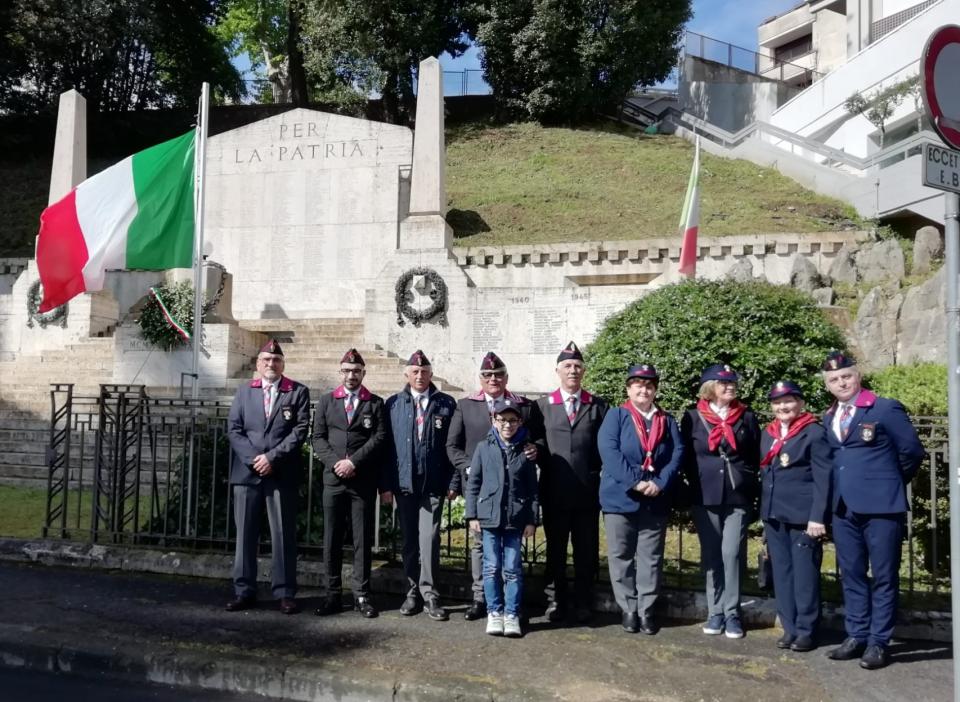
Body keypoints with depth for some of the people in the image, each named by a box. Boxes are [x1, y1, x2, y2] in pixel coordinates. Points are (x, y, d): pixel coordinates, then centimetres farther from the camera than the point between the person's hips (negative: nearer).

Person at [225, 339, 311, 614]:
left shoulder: (298, 392, 4)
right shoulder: (244, 391, 13)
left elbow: (300, 430, -4)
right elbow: (233, 429, 6)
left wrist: (272, 457, -12)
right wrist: (253, 459, -8)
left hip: (282, 474, -2)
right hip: (247, 472, 3)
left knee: (284, 535, 1)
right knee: (245, 534, 6)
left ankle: (285, 593, 7)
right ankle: (244, 591, 14)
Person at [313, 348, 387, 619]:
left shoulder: (375, 403, 7)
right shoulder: (326, 401, 12)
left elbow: (379, 437, -3)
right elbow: (318, 437, 6)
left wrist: (353, 461, -12)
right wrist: (335, 462, -8)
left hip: (364, 481, -1)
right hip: (333, 479, 2)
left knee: (363, 540, 3)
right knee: (332, 540, 5)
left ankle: (362, 595, 10)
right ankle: (333, 595, 13)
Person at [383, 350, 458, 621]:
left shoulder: (446, 403, 4)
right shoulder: (393, 404, 7)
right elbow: (387, 444, 3)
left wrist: (453, 482, -3)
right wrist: (386, 483, -2)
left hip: (434, 484, -2)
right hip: (404, 482, 2)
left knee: (429, 538, -7)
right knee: (409, 539, 10)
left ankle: (429, 594, 4)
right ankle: (413, 592, 22)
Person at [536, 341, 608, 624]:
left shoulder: (598, 405, 6)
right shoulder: (543, 404, 7)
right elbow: (537, 442, 6)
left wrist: (599, 477, -5)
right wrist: (547, 468, -7)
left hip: (587, 491, 0)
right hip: (554, 491, 0)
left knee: (586, 552, 7)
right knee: (555, 550, 10)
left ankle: (583, 605, 18)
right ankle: (555, 602, 21)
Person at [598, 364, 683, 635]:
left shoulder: (667, 421, 11)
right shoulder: (615, 416, 1)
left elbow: (677, 455, 1)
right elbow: (609, 451, -12)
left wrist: (660, 483, -15)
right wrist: (634, 482, -20)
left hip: (656, 501, 2)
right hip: (620, 497, -2)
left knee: (651, 558, 8)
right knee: (621, 556, 5)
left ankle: (647, 610, 17)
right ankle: (628, 609, 16)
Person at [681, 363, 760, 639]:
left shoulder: (747, 417, 5)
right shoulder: (693, 417, 2)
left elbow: (756, 456, 8)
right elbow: (686, 457, 6)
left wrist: (746, 483, 2)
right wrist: (697, 484, 2)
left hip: (738, 496, 0)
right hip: (705, 496, 0)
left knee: (732, 553, -4)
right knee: (710, 555, 6)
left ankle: (732, 613, 7)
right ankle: (715, 612, 15)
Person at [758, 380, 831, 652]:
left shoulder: (814, 432, -6)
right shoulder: (767, 434, 13)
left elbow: (823, 477, -11)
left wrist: (818, 517, -16)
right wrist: (764, 512, 12)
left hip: (803, 515, -6)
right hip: (774, 515, 6)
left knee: (804, 573, 0)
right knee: (781, 572, 9)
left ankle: (806, 630, 11)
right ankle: (789, 628, 19)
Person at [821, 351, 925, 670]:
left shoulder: (886, 409, -5)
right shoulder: (829, 418, 13)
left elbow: (912, 452, -1)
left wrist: (891, 484, 7)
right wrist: (840, 492, 9)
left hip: (881, 506, -6)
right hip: (844, 508, 6)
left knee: (883, 577, 2)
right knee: (851, 575, 11)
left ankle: (878, 642, 9)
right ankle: (856, 636, 21)